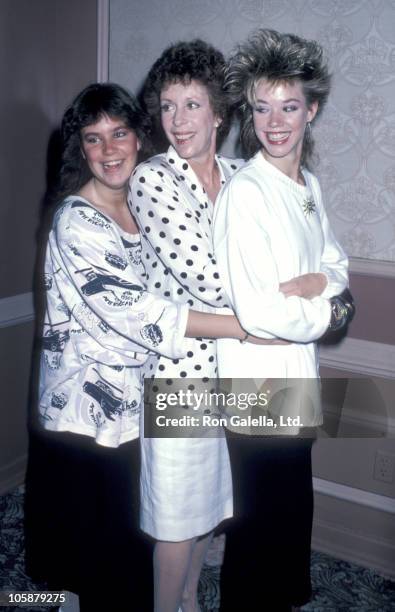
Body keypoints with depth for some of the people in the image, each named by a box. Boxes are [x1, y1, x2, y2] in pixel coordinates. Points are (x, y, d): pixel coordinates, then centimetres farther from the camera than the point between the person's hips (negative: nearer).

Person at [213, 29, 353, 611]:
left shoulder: (308, 185, 8)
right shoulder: (245, 192, -20)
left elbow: (335, 263, 15)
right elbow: (258, 312, -25)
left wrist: (319, 289, -8)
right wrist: (328, 312, -9)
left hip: (296, 377, 9)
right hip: (257, 381, -8)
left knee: (291, 513, 24)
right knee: (261, 520, 8)